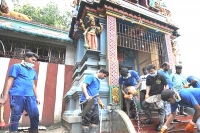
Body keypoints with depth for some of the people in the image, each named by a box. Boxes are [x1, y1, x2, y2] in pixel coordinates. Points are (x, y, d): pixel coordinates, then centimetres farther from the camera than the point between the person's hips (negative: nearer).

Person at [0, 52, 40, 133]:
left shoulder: (33, 71, 21)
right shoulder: (16, 66, 4)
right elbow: (10, 81, -1)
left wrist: (36, 97, 22)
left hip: (30, 96, 5)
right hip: (17, 95, -5)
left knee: (35, 115, 0)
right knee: (15, 116, 2)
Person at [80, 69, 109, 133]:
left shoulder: (98, 81, 25)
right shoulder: (90, 77, -2)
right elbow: (83, 86, -16)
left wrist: (101, 103, 29)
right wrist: (87, 96, -30)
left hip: (95, 103, 9)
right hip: (87, 102, -9)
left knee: (95, 120, 9)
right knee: (86, 121, -4)